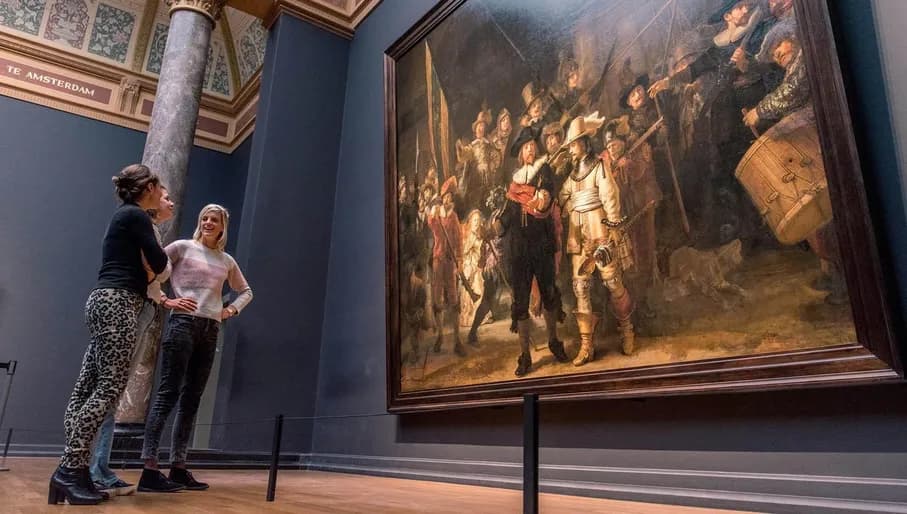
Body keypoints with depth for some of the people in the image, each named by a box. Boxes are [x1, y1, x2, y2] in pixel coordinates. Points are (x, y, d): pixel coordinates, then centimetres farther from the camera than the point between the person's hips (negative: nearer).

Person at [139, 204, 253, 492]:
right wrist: (162, 298, -9)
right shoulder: (183, 247, 3)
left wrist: (232, 309, 13)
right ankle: (150, 470, -10)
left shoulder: (227, 261, 16)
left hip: (210, 331, 5)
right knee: (168, 394, -10)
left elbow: (246, 291, 29)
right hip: (184, 323, -5)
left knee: (191, 399, 6)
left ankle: (178, 468, 11)